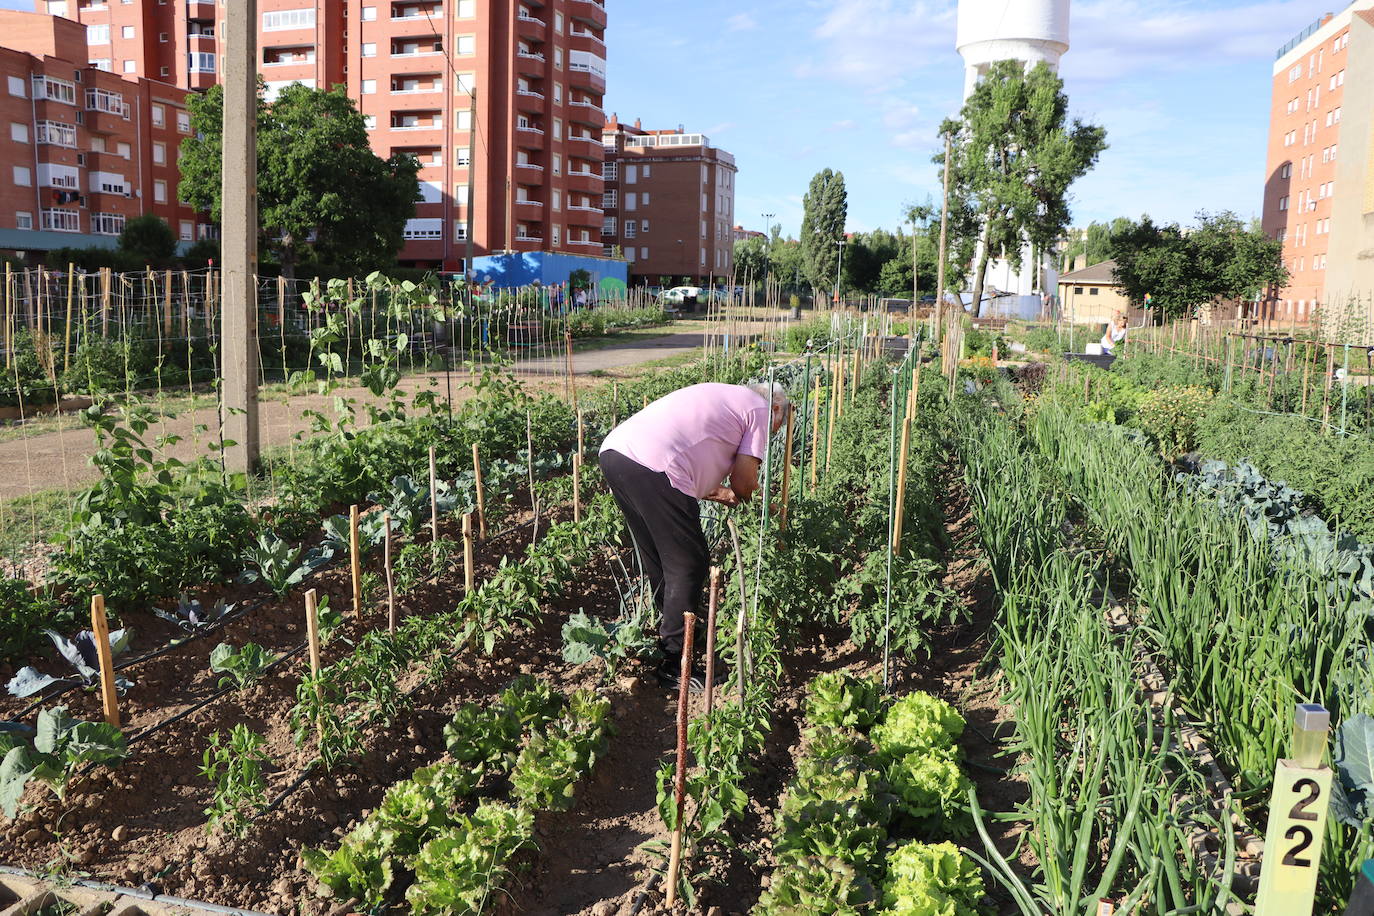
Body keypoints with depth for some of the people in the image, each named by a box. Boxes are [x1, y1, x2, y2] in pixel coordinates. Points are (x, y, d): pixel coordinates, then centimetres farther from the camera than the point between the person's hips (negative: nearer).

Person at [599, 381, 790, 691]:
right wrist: (743, 493, 28)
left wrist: (719, 492, 28)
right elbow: (744, 482, 6)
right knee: (688, 565, 3)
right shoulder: (761, 409, 13)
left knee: (655, 561, 23)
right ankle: (674, 665, 9)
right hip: (655, 465, -9)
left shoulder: (720, 397, 36)